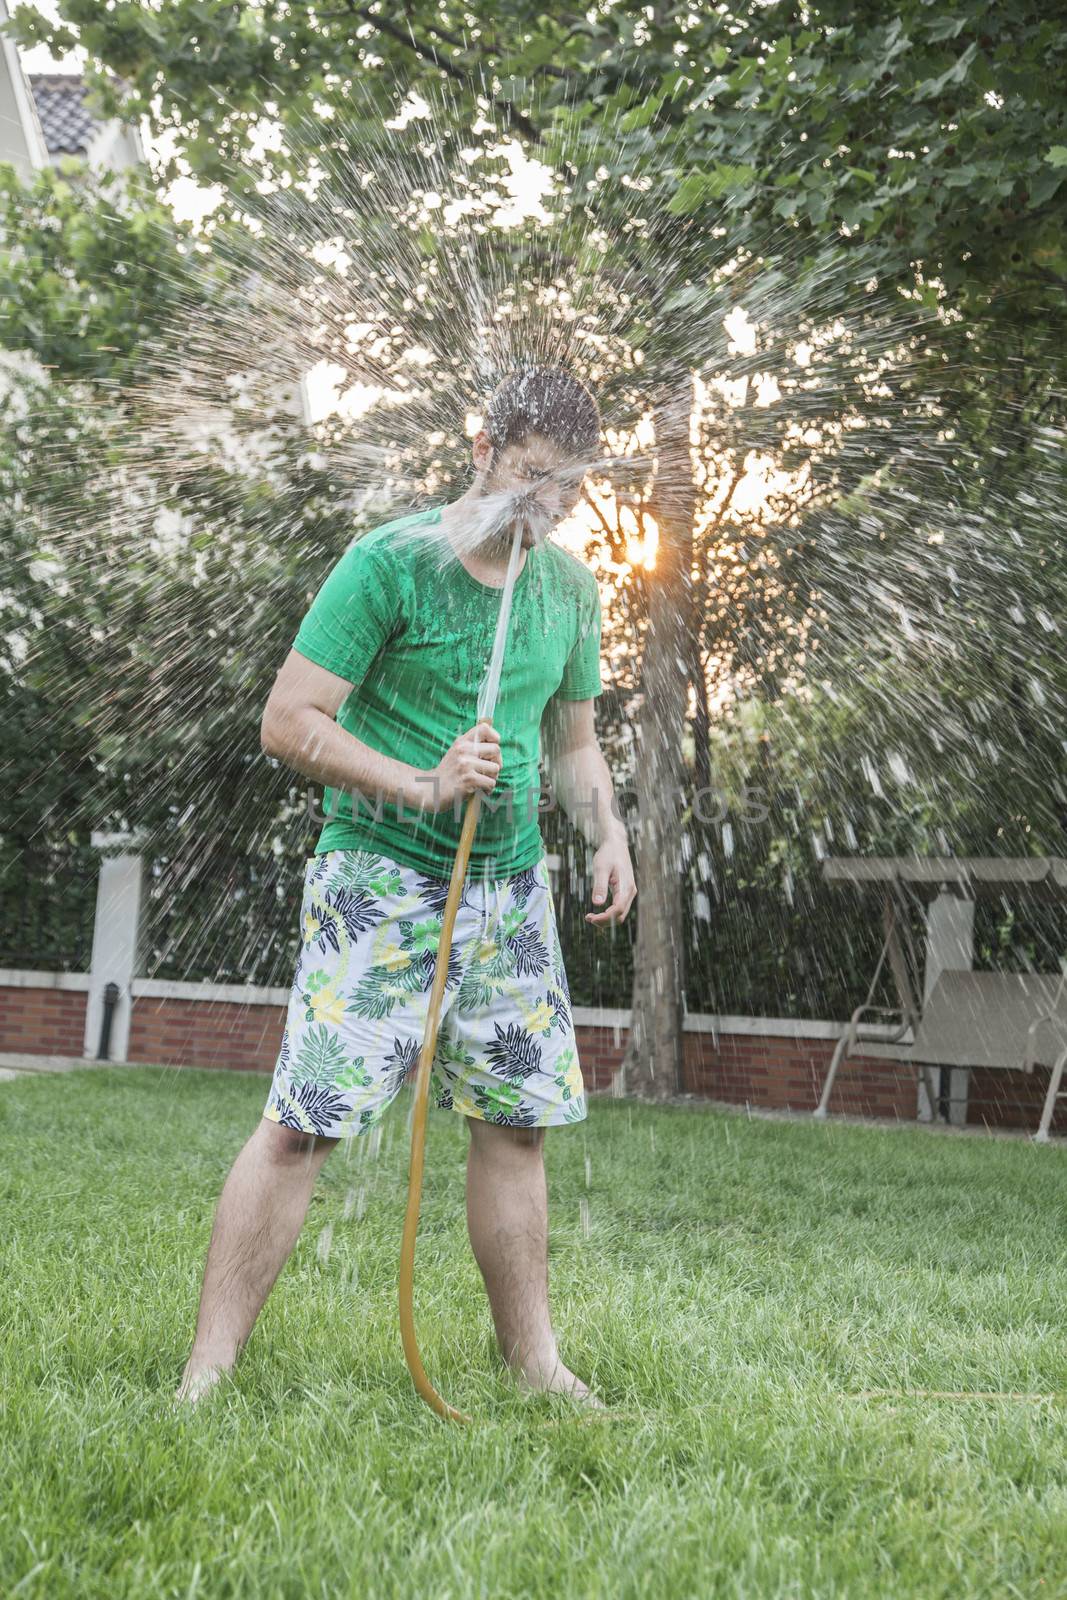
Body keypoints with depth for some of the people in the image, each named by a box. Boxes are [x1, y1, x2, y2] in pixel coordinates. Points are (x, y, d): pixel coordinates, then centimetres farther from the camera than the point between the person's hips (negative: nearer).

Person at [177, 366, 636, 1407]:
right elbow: (289, 721, -12)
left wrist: (607, 833, 4)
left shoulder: (571, 589, 11)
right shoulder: (392, 562, -9)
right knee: (303, 1122, -9)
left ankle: (532, 1357, 23)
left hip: (510, 883, 6)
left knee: (517, 1121, 9)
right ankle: (208, 1371, 1)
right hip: (381, 878, -6)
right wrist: (421, 786, -21)